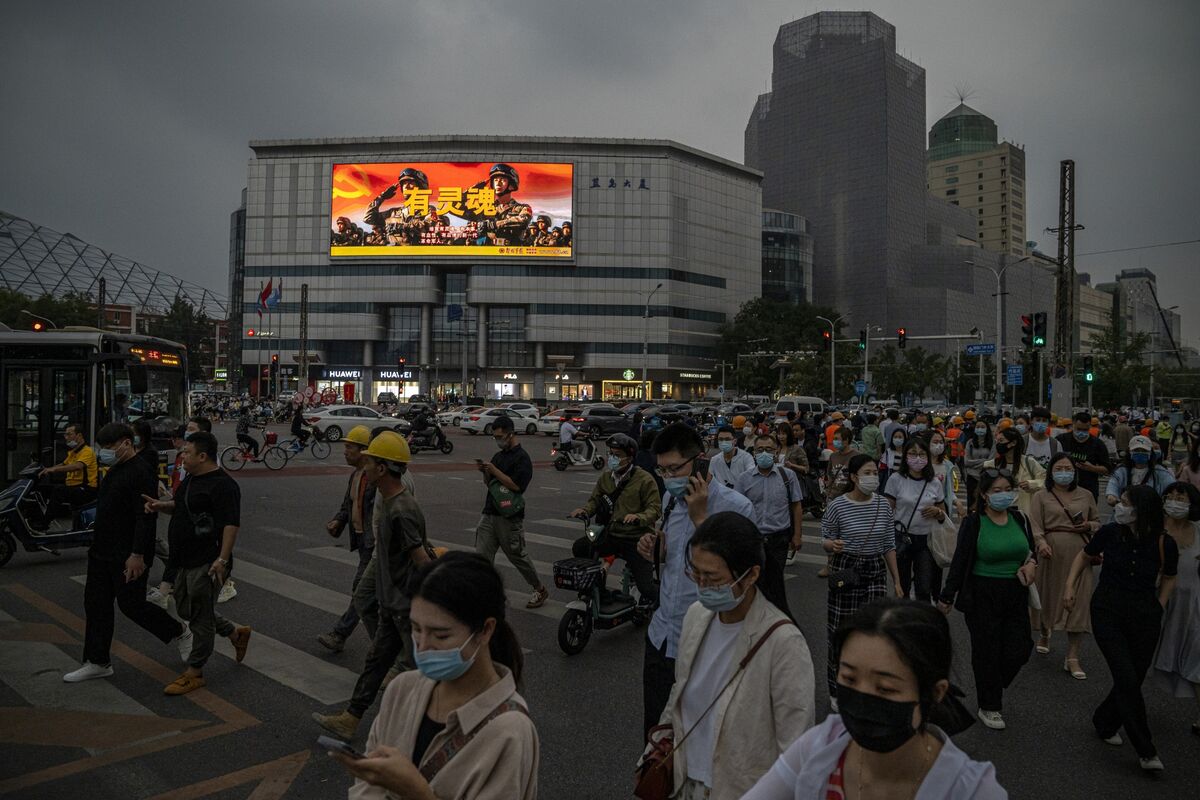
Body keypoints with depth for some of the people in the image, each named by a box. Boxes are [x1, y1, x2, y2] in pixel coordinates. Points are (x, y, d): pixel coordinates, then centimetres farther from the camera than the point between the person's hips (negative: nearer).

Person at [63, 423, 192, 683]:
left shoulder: (140, 473, -18)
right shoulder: (114, 470, 14)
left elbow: (145, 518, -24)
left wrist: (137, 555, -28)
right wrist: (96, 545, 23)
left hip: (128, 556, -10)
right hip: (102, 553, 10)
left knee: (131, 604, -3)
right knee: (96, 603, 11)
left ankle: (180, 633, 16)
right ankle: (97, 662, 20)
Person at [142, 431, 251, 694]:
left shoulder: (222, 485, -19)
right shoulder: (192, 479, 12)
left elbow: (231, 524, -24)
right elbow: (181, 506, 27)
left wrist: (222, 559, -28)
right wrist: (161, 505, 7)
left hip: (206, 563, -10)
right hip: (187, 561, 10)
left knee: (200, 617, 1)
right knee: (186, 610, 19)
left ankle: (194, 673, 13)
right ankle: (237, 633, 34)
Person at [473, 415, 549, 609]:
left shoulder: (522, 458, -11)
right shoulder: (498, 456, 15)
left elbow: (516, 486, -21)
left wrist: (494, 471, -20)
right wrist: (484, 472, -1)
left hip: (510, 518, -7)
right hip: (490, 513, 7)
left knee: (518, 556, 6)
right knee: (482, 556, -1)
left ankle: (540, 590, 24)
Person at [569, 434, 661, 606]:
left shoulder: (644, 479, -10)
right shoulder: (606, 476, 8)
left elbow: (655, 508, -13)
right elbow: (595, 500, 12)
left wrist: (638, 517, -32)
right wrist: (584, 509, -10)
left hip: (636, 539, -5)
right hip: (611, 534, 5)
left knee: (645, 588, -12)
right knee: (579, 547, -18)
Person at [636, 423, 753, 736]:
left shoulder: (735, 507, -17)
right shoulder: (670, 499, 5)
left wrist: (699, 517, -25)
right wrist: (656, 552, -3)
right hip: (661, 636, 6)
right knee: (654, 731, 19)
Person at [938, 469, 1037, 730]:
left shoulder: (1020, 520, 4)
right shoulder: (973, 523, -10)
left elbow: (1031, 551, 19)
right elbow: (960, 561, -7)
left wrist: (1031, 564, -5)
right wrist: (947, 598, -5)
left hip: (1015, 594, 4)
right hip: (983, 595, -4)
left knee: (1018, 651, 4)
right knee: (987, 651, 3)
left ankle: (993, 689, 33)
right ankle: (989, 707, 20)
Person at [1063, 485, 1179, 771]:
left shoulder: (1165, 544, -10)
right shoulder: (1110, 533, -10)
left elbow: (1168, 577, 11)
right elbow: (1084, 555, 9)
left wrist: (1159, 606, 5)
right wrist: (1070, 586, 2)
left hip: (1145, 616, 2)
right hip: (1107, 610, -1)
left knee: (1133, 679, 7)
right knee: (1127, 678, -11)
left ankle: (1104, 723, 33)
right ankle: (1146, 750, -1)